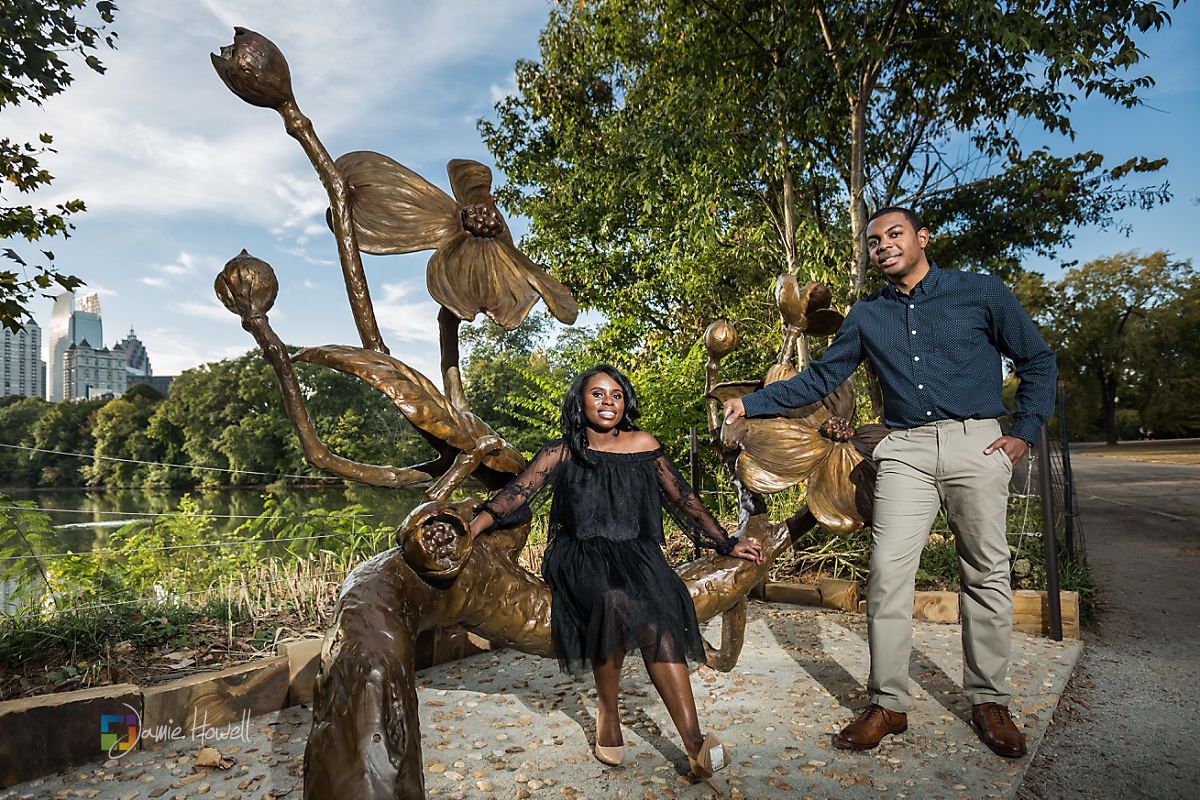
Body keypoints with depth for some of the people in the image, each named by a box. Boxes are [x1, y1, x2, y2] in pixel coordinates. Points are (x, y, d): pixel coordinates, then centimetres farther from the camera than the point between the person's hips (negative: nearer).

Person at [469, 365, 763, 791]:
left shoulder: (643, 445, 9)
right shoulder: (561, 454, 5)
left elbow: (682, 499, 14)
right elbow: (512, 496, -4)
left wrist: (727, 543, 11)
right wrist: (462, 535, -18)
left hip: (635, 554, 1)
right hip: (581, 560, -1)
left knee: (657, 620, -29)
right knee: (616, 600, -33)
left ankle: (694, 743, -30)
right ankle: (607, 711, -10)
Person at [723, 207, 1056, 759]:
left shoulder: (982, 293, 6)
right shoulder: (866, 316, 13)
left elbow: (1038, 361, 11)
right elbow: (819, 379, 14)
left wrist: (1024, 432, 0)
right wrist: (752, 405, 6)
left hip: (977, 444, -1)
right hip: (906, 451, 1)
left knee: (986, 575, 5)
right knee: (888, 572, -7)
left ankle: (989, 701, 21)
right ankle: (888, 704, 5)